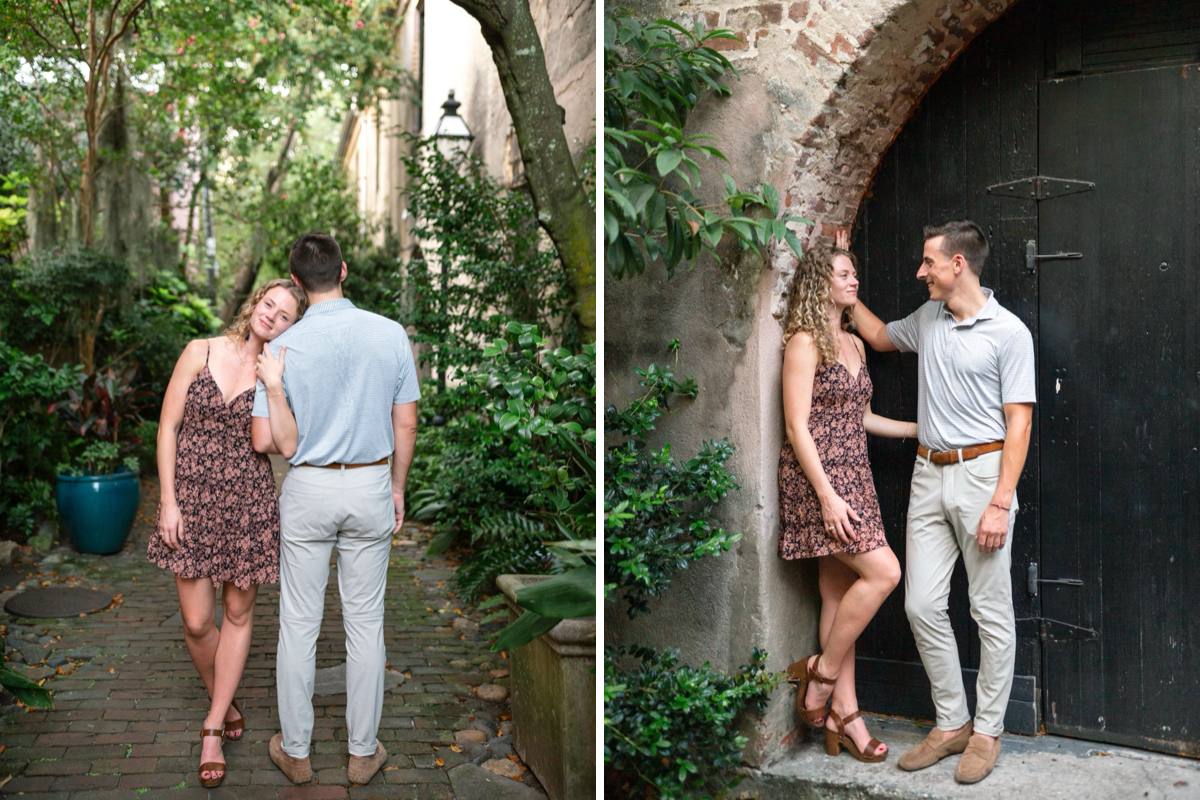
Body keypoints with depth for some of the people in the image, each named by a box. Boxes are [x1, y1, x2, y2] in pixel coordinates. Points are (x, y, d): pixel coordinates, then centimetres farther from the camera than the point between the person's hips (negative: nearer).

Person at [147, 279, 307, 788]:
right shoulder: (201, 353, -1)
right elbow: (168, 427, -1)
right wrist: (168, 502, -6)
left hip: (247, 502, 0)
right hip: (192, 497, 0)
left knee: (238, 613, 8)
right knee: (197, 621, 3)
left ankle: (213, 728, 22)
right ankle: (223, 700, 31)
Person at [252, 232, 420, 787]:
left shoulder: (284, 347, -10)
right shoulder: (391, 335, -7)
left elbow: (270, 443, -12)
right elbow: (406, 424, -1)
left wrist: (273, 386, -6)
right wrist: (397, 488, 10)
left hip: (308, 491, -1)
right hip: (371, 488, 1)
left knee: (298, 624, 11)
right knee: (366, 622, 11)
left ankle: (295, 751, 23)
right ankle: (363, 751, 21)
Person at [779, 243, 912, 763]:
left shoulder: (854, 344, 16)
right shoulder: (804, 341, -9)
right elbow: (797, 426, -15)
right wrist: (827, 496, -20)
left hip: (853, 476, 8)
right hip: (816, 478, -8)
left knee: (840, 592, 8)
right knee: (883, 572, -15)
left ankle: (843, 712, 13)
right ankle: (821, 673, 1)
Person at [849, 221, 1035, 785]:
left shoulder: (1008, 332, -7)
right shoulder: (927, 320, 11)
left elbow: (1018, 422, -10)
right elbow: (880, 337, 34)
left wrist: (1001, 503, -16)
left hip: (982, 473, -6)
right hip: (929, 476, 6)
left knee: (991, 612, 3)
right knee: (922, 605, 4)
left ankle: (987, 732, 15)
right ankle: (952, 723, 18)